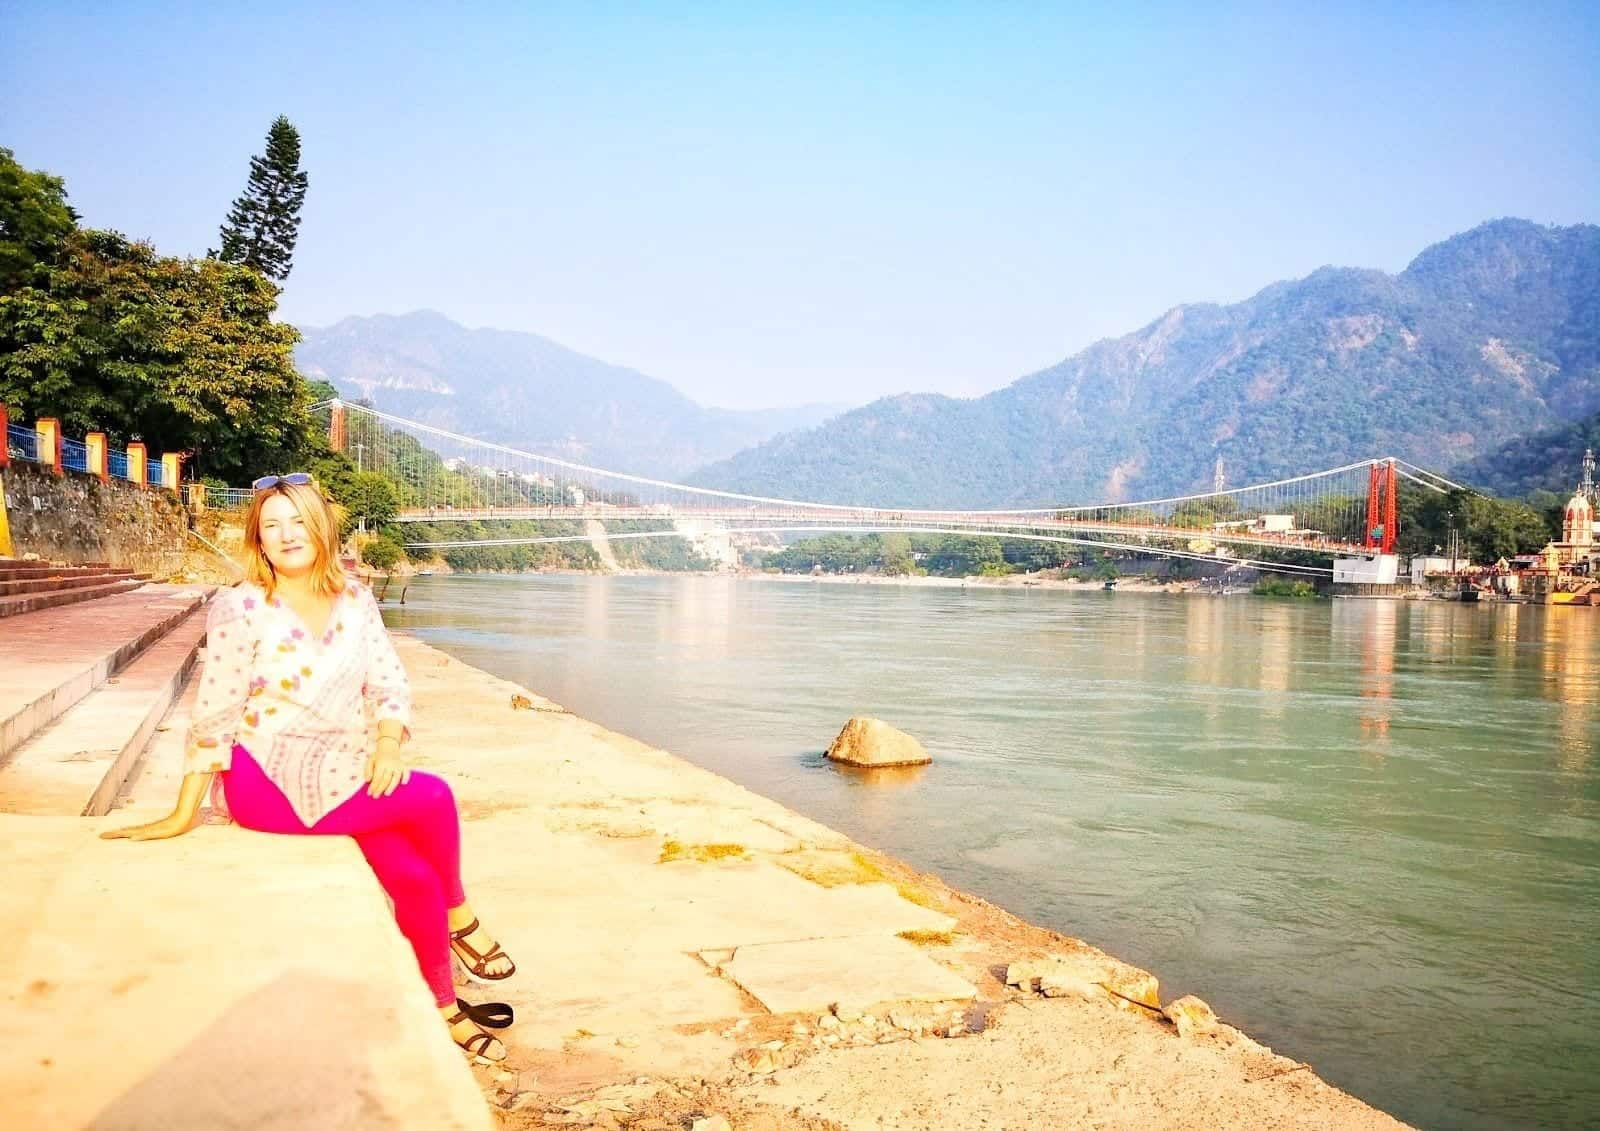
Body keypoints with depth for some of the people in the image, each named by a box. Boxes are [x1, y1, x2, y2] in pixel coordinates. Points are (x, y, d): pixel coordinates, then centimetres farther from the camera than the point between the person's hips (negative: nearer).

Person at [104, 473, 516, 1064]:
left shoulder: (354, 601, 4)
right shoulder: (242, 608, -10)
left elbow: (390, 685, 4)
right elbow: (213, 715, -10)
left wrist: (388, 747, -16)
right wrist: (183, 816, -8)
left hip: (344, 774, 5)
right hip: (268, 783, -5)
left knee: (414, 877, -13)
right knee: (433, 798, -21)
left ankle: (444, 1009, 7)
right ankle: (461, 920, 4)